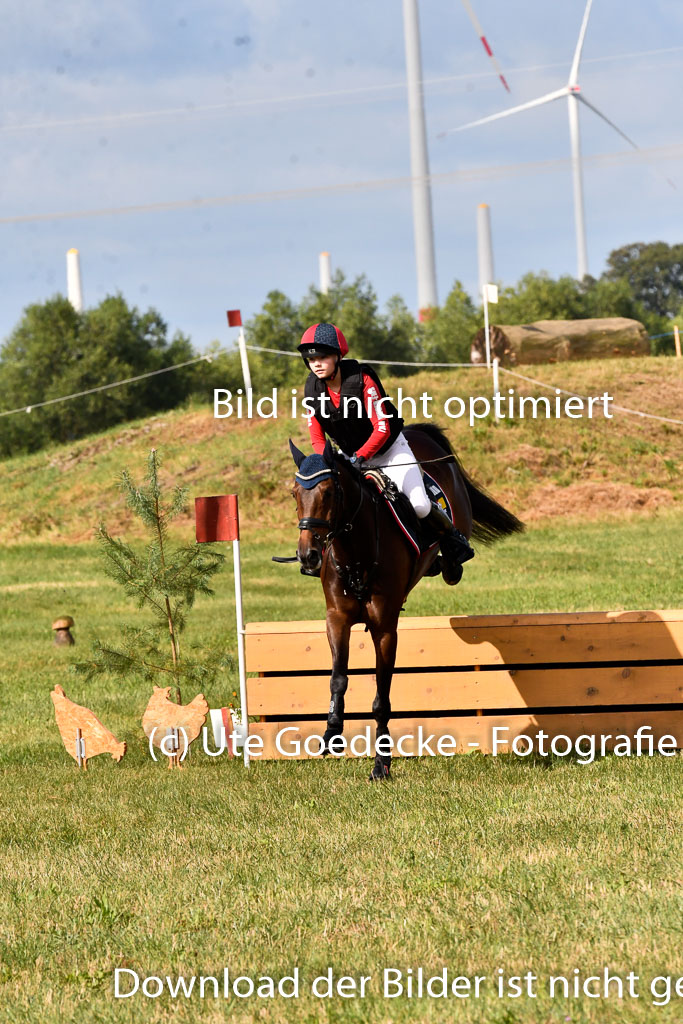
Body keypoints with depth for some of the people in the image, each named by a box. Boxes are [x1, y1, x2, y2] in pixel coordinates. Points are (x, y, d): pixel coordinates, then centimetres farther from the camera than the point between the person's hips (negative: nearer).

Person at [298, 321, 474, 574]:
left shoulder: (362, 379, -27)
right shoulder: (312, 390, -13)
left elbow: (382, 429, -27)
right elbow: (317, 438, -4)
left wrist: (359, 458, -37)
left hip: (389, 447, -4)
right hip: (350, 454, 4)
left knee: (419, 506, -15)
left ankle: (452, 537, 13)